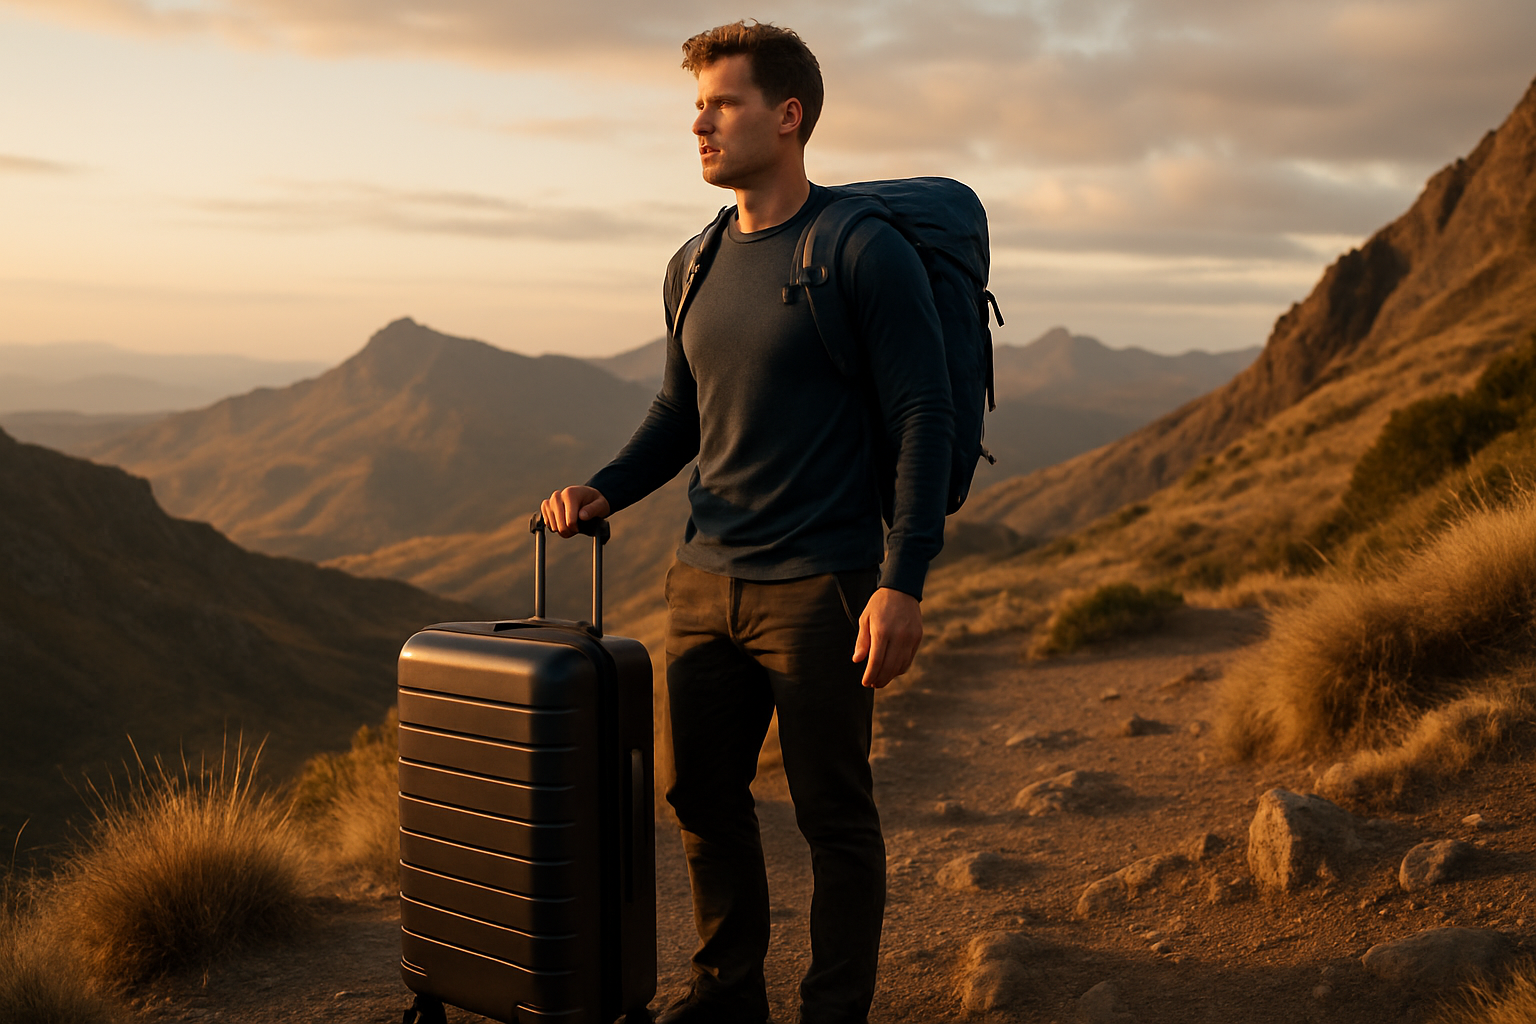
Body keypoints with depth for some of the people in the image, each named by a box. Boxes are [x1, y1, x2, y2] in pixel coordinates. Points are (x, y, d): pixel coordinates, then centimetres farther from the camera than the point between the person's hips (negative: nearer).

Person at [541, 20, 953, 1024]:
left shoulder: (866, 252, -8)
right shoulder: (697, 268, 12)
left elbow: (923, 416, -11)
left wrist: (901, 583, -18)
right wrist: (603, 492, 3)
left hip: (820, 590, -6)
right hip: (706, 582, 7)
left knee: (834, 817, 4)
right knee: (703, 796, 12)